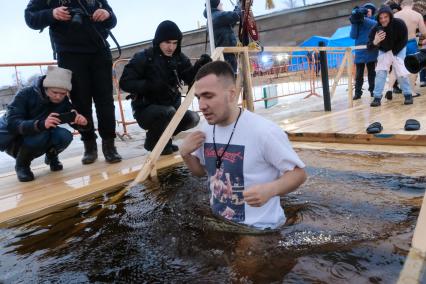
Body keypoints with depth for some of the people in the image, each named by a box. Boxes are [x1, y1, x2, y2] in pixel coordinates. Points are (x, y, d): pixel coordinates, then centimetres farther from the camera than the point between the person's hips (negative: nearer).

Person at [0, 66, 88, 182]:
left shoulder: (63, 102, -13)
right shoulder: (26, 94, -24)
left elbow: (78, 124, -11)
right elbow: (11, 124, -35)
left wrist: (82, 122, -37)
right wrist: (41, 124, -54)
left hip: (37, 139, 4)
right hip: (10, 139, -3)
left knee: (65, 136, -26)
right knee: (41, 134, -35)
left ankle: (51, 156, 7)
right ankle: (21, 165, -7)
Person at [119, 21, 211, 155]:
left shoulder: (179, 58, 2)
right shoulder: (143, 58, -11)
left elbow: (190, 79, -4)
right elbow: (125, 83, -16)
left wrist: (199, 66, -24)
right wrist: (150, 85, -30)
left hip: (172, 105, 5)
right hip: (146, 109, -5)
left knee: (193, 118, -17)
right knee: (168, 112, -34)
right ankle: (154, 142, -3)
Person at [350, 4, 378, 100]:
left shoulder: (374, 22, 3)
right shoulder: (357, 23, 6)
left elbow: (375, 25, -21)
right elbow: (353, 36, -3)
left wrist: (364, 19, -28)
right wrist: (354, 23, -14)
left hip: (371, 52, 0)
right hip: (360, 52, 0)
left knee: (371, 72, 8)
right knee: (359, 74, 0)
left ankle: (373, 90, 17)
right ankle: (357, 93, 3)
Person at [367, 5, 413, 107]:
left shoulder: (399, 24, -26)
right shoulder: (376, 29, -24)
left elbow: (404, 40, -14)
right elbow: (369, 47, -29)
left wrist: (394, 52, -17)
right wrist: (375, 42, -50)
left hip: (398, 50, -1)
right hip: (384, 51, 1)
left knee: (401, 72, -9)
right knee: (380, 72, -12)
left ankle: (408, 95, 7)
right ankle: (377, 97, -10)